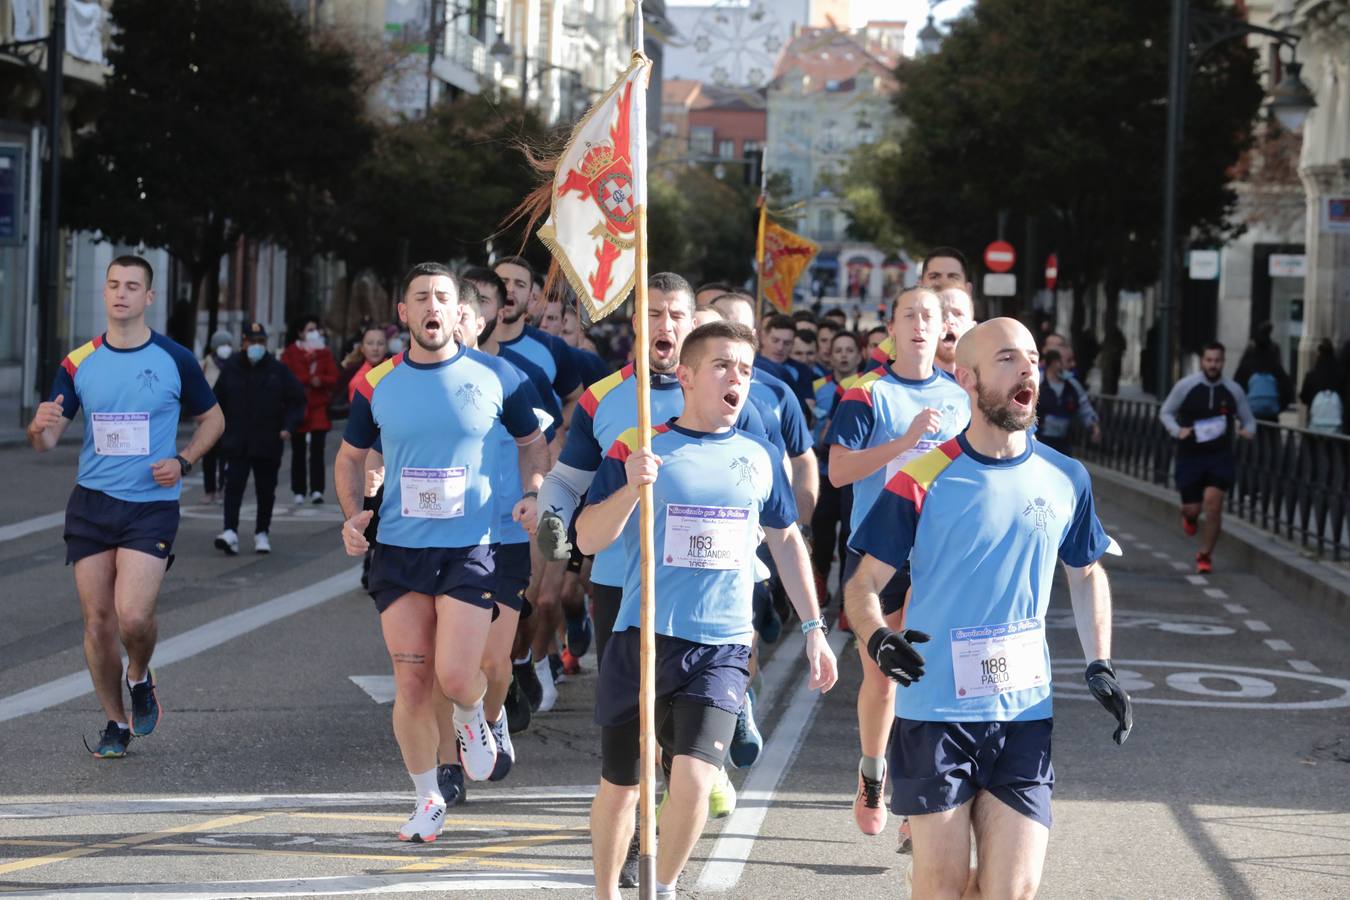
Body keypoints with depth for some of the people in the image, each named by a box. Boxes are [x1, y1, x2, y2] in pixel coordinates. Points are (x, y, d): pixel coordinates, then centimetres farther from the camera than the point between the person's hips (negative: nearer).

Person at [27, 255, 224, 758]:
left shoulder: (175, 360, -2)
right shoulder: (78, 363, 4)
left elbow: (212, 419, 12)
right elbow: (45, 441, 3)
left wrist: (183, 461, -5)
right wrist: (41, 426, -21)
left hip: (152, 505, -3)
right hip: (91, 505, 3)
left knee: (133, 616, -17)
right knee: (98, 621, 3)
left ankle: (139, 678, 16)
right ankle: (115, 723, 20)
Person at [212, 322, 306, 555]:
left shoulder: (278, 370, 1)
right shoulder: (231, 369, 5)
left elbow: (296, 400, 4)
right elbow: (218, 400, 15)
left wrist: (289, 426, -9)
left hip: (268, 442, 0)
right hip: (236, 443, 0)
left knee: (265, 489, 8)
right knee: (234, 485, -12)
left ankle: (262, 533, 20)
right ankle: (230, 532, -18)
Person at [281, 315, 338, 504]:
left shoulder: (325, 353, 10)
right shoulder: (291, 353, 3)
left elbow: (333, 378, 2)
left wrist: (320, 380, -17)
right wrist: (310, 380, -14)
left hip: (319, 408, 1)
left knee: (317, 450, -7)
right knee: (298, 451, 5)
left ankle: (317, 490, -10)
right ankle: (299, 492, 10)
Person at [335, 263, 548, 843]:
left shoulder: (495, 377, 0)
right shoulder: (377, 383, 4)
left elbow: (532, 443, 13)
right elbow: (351, 457, 17)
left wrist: (532, 495, -4)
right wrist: (352, 513, 1)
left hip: (471, 549, -2)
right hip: (399, 551, 2)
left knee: (455, 676, -12)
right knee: (411, 681, 1)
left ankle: (472, 717, 26)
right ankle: (428, 799, 18)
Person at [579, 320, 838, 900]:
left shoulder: (759, 458, 7)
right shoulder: (639, 447, -3)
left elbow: (785, 540, 20)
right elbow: (588, 539, -7)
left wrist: (812, 628, 18)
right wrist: (631, 487, -24)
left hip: (723, 647, 1)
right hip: (642, 639, -1)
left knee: (693, 781, -14)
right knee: (620, 784, 9)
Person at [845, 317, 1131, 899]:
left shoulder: (1066, 479, 4)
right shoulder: (924, 481, -8)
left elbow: (1087, 573, 20)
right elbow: (864, 584, -4)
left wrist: (1099, 665, 9)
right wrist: (876, 639, -25)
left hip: (1026, 715, 3)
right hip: (935, 713, -3)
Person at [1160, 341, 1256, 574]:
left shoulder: (1233, 390, 0)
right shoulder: (1186, 386, -5)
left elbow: (1248, 420, 12)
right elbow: (1165, 412, 6)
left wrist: (1248, 431, -12)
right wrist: (1177, 431, -14)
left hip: (1220, 456, 0)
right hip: (1190, 456, 0)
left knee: (1213, 504, -15)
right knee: (1192, 509, 2)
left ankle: (1205, 555, 3)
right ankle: (1189, 516, 43)